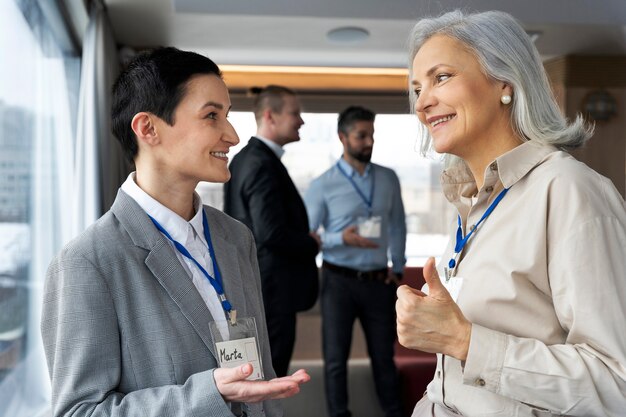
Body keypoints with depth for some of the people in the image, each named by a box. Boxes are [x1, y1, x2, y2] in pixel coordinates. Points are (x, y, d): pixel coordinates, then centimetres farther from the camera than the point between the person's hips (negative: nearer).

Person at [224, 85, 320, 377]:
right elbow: (271, 233, -27)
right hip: (272, 290, -10)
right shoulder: (263, 164, -20)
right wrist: (311, 244, -9)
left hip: (252, 287, 10)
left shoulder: (245, 158, 12)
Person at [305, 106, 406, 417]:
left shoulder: (389, 179, 3)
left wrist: (398, 268, 9)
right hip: (339, 281, -2)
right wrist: (341, 238, -23)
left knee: (384, 355, 15)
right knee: (336, 357, 10)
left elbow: (397, 225, 11)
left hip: (379, 281, 3)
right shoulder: (323, 185, -7)